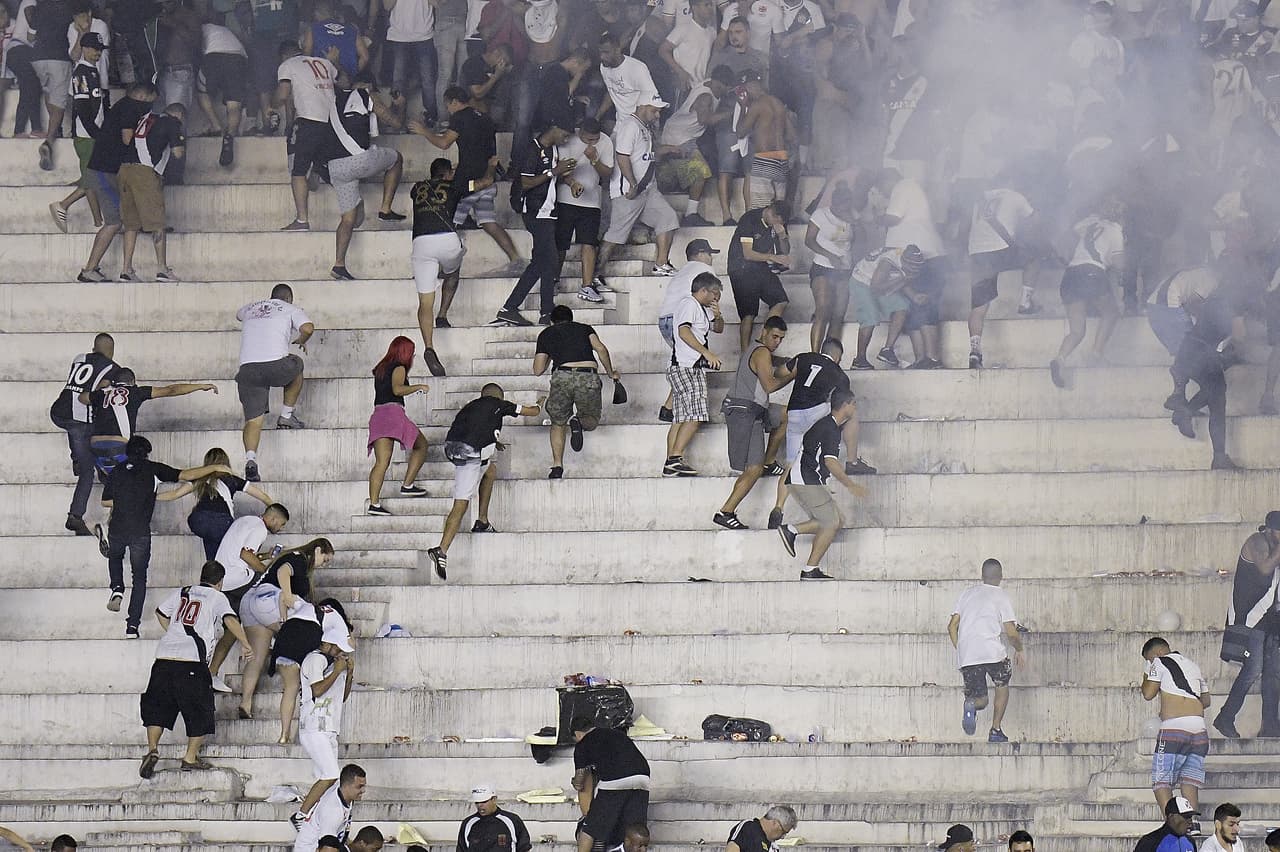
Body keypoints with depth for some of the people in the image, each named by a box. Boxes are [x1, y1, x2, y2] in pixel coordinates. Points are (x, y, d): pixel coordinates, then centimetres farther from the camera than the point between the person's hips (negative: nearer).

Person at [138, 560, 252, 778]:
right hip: (192, 661, -4)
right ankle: (190, 757, 6)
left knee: (157, 705, 13)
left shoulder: (182, 593, 22)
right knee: (200, 712, 8)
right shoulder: (217, 597, 9)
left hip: (164, 658, 4)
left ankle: (152, 749, -4)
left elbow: (160, 613, 33)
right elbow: (229, 619, -8)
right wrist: (246, 644, -4)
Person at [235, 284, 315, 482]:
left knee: (253, 419, 1)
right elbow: (307, 328, -2)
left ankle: (250, 458, -23)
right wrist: (301, 341, 20)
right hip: (276, 365, -2)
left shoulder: (251, 309, 28)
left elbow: (239, 315, 53)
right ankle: (286, 416, 31)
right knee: (296, 366, 33)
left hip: (247, 368, 2)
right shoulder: (290, 309, 16)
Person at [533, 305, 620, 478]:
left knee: (558, 423, 20)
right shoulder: (585, 328, 25)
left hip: (562, 377, 0)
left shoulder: (547, 334, 24)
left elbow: (538, 370, 21)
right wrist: (610, 373, 18)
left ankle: (557, 466, 4)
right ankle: (579, 423, -18)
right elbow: (600, 349, 6)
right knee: (591, 422, 19)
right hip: (589, 377, 0)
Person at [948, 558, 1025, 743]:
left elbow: (952, 627, 13)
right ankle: (996, 731, 15)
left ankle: (971, 704, -25)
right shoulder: (1001, 597, 3)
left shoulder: (967, 593, 17)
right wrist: (1019, 650, 16)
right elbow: (1011, 632, -3)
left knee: (980, 699, 14)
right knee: (1002, 685, 25)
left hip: (966, 656, 3)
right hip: (992, 651, -3)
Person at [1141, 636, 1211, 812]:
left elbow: (1148, 694, 1)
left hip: (1174, 728, -6)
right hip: (1199, 729, 6)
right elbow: (1206, 700, 27)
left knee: (1161, 784, -4)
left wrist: (1145, 679, 20)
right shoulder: (1193, 666, 23)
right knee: (1190, 783, 7)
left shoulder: (1159, 663, 5)